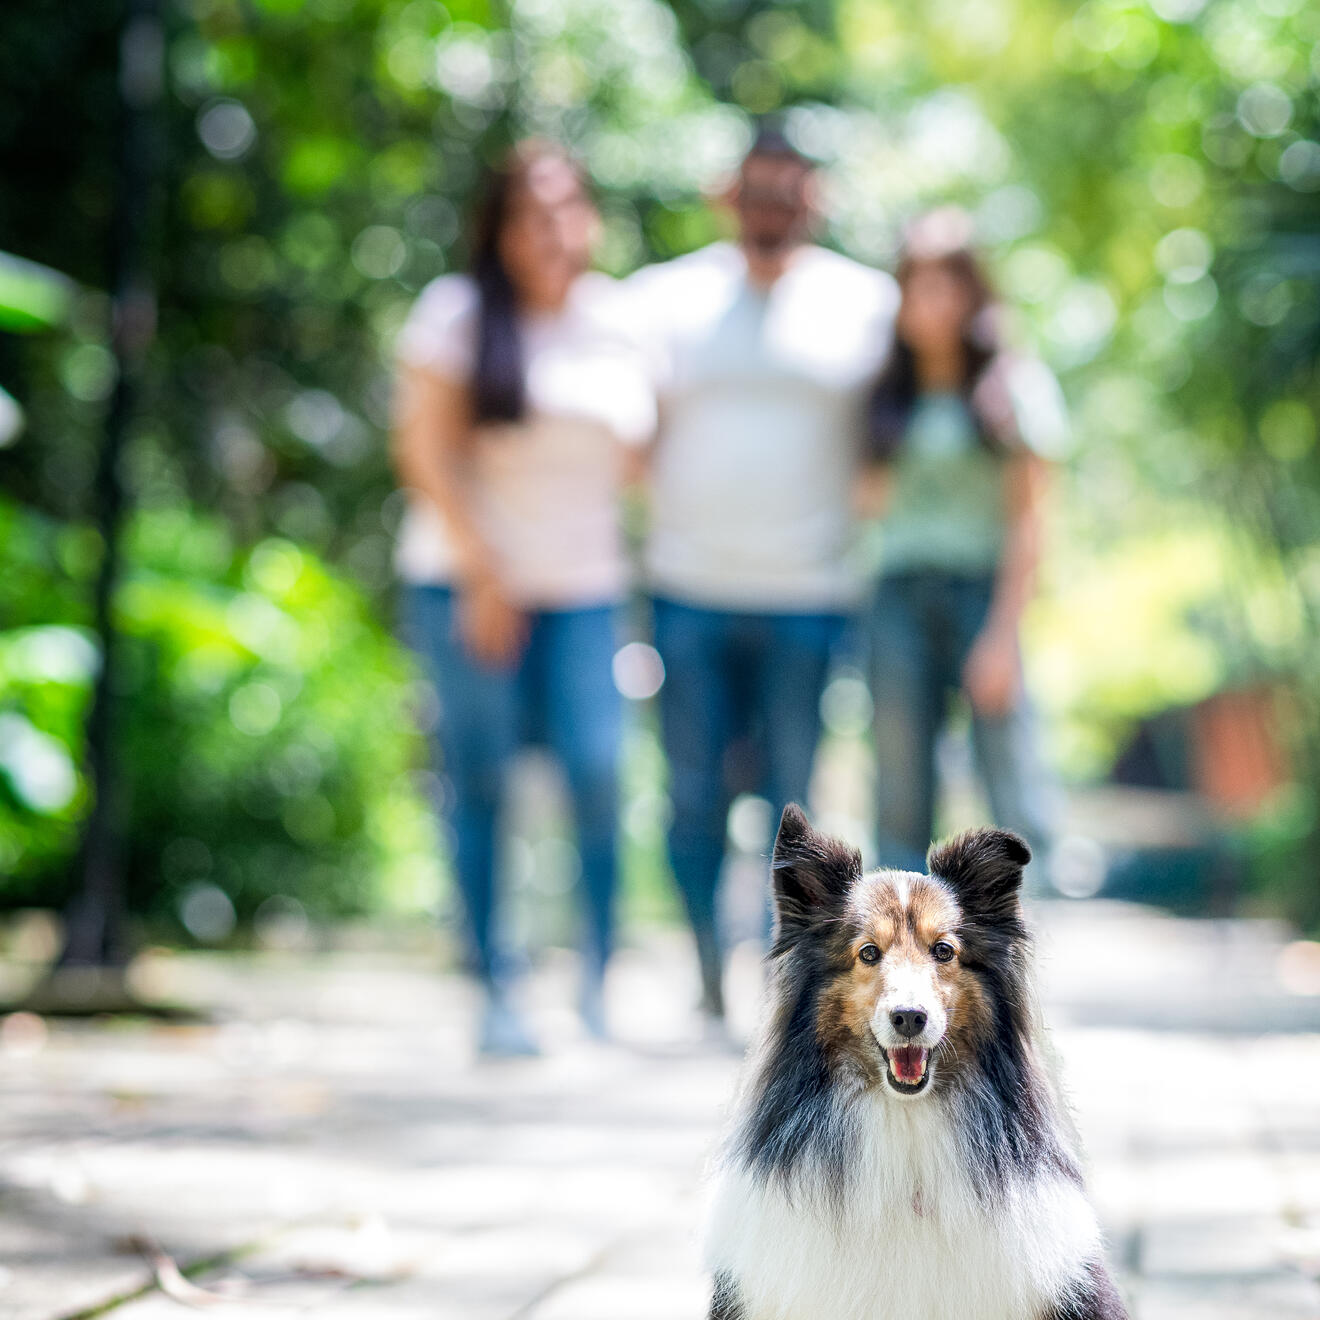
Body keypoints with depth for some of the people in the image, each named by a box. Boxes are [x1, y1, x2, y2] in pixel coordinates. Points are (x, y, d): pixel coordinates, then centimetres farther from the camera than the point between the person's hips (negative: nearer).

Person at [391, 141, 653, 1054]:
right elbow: (426, 450, -4)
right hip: (469, 583, -2)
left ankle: (601, 983, 4)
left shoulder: (620, 321, 9)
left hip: (584, 586, 2)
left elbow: (646, 445, 19)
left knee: (597, 772, -10)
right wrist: (483, 574, -9)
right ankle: (496, 995, 4)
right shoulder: (458, 312, 0)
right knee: (482, 782, -3)